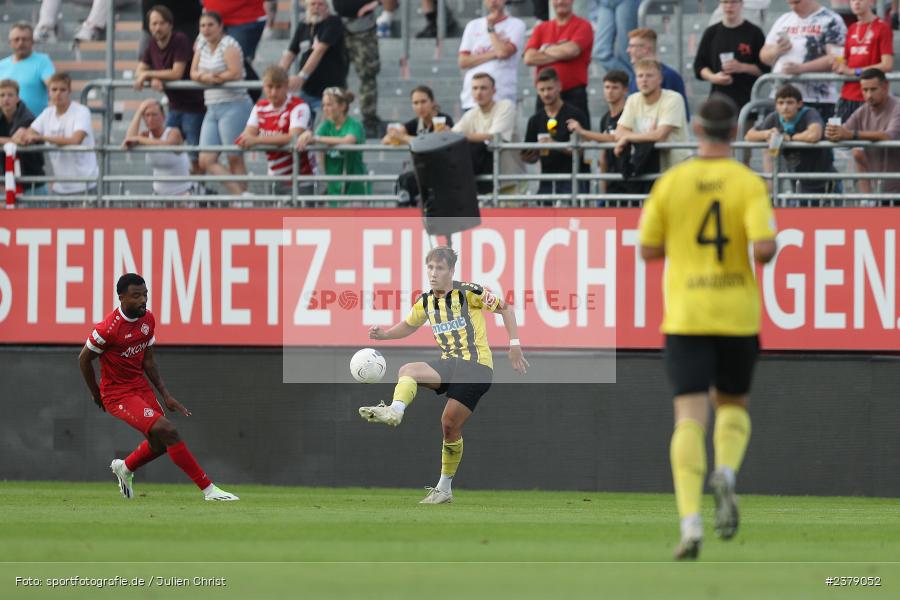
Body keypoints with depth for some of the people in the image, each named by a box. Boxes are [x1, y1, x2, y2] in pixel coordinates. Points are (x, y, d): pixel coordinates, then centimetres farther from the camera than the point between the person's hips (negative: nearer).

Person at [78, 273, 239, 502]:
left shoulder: (148, 320, -1)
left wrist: (165, 395, 3)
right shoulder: (108, 329, -23)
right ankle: (208, 489, -16)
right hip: (117, 394, -8)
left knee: (161, 442, 13)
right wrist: (96, 395, 2)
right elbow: (84, 359, -9)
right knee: (168, 431, -19)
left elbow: (148, 360, 9)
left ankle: (124, 468, 42)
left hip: (141, 386, 8)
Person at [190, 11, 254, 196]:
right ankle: (239, 194, -1)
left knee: (235, 159, -5)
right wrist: (206, 77, -11)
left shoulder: (228, 45, -8)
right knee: (206, 161, -2)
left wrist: (210, 77, -8)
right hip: (212, 109, 8)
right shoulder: (202, 45, 14)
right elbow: (194, 73, 11)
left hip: (233, 106, -8)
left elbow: (236, 73, -20)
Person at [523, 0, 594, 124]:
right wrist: (560, 54, -7)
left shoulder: (582, 26, 2)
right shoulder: (541, 29, 13)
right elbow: (529, 58, 0)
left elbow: (572, 50, -16)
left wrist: (545, 50, 1)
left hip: (574, 94, -4)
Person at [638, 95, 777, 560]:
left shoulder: (670, 183, 0)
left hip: (685, 317, 0)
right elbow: (764, 247, -16)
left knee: (690, 417, -4)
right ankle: (726, 473, -9)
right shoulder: (748, 183, -5)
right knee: (733, 406, 22)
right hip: (738, 316, 0)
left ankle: (690, 521, -19)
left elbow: (647, 250, 4)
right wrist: (766, 249, 8)